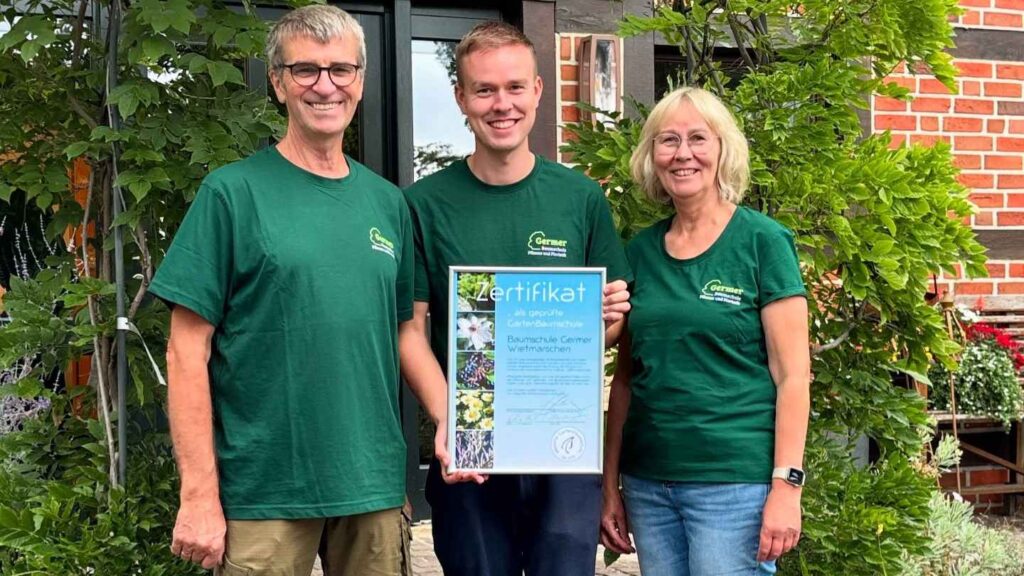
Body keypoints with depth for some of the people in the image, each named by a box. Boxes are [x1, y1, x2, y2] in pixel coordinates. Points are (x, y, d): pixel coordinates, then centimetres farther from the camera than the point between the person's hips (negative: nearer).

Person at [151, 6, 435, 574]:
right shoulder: (232, 192, -5)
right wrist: (199, 494, -12)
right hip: (264, 494, -4)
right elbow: (187, 352, -8)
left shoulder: (387, 202, 8)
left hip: (375, 487, 4)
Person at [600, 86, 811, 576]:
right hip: (648, 485, 5)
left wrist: (786, 485, -13)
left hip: (735, 482, -4)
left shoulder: (762, 241, -5)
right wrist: (610, 485, 10)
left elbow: (792, 375, -8)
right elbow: (625, 377, 11)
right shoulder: (641, 251, 8)